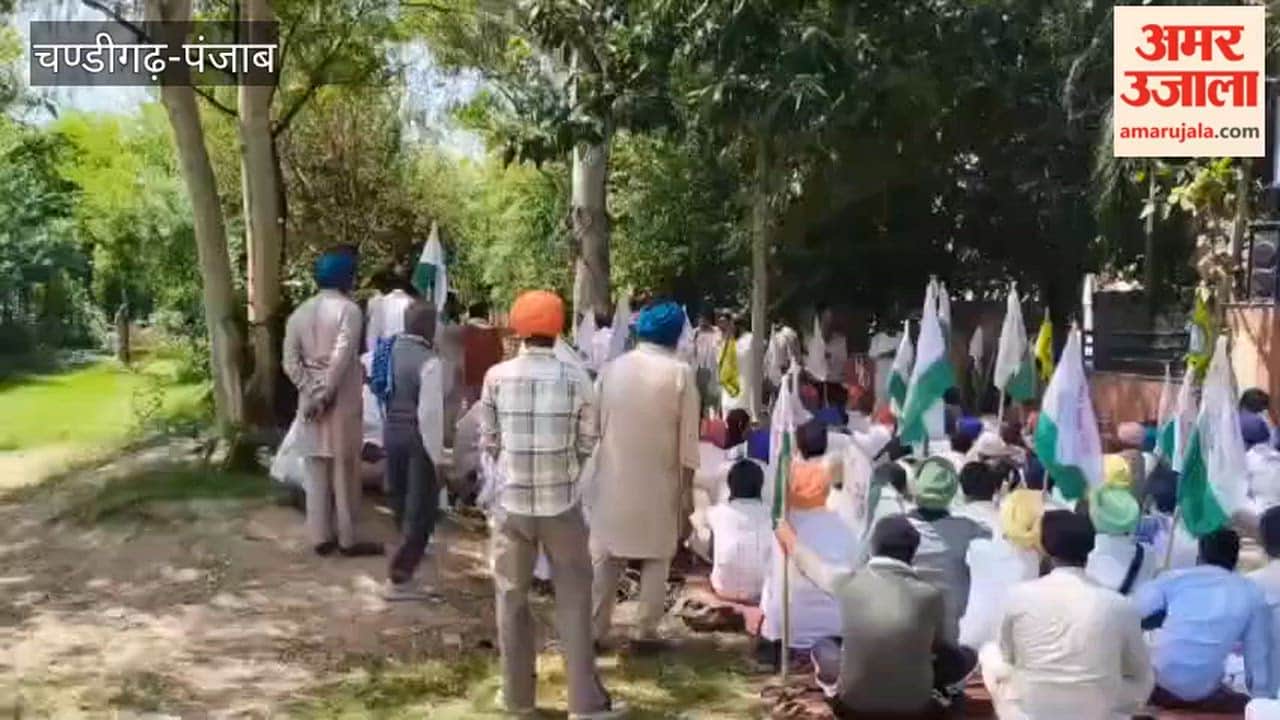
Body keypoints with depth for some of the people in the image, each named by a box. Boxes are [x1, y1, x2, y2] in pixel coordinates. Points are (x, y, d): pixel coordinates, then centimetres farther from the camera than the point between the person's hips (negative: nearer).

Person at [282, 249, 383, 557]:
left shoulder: (300, 312, 8)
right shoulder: (348, 309, -10)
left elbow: (289, 361, 1)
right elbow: (341, 358, -20)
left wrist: (311, 390, -3)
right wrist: (326, 396, -15)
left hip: (310, 400, 5)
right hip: (341, 400, -5)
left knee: (316, 471, 10)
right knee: (344, 469, 3)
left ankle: (321, 537, 15)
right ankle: (347, 538, 9)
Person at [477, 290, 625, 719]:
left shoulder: (497, 376, -6)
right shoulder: (577, 379, -7)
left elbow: (488, 442, 1)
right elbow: (586, 445, 0)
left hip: (512, 503, 1)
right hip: (563, 503, 0)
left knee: (512, 600, 14)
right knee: (574, 600, 9)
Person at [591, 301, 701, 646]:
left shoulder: (611, 369, 1)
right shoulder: (680, 373, -8)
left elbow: (595, 426, 7)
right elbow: (688, 436, -8)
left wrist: (596, 469, 17)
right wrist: (687, 487, -2)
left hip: (614, 478, 3)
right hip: (658, 480, -2)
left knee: (606, 555, 11)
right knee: (656, 557, 9)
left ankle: (597, 628, 14)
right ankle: (647, 631, 11)